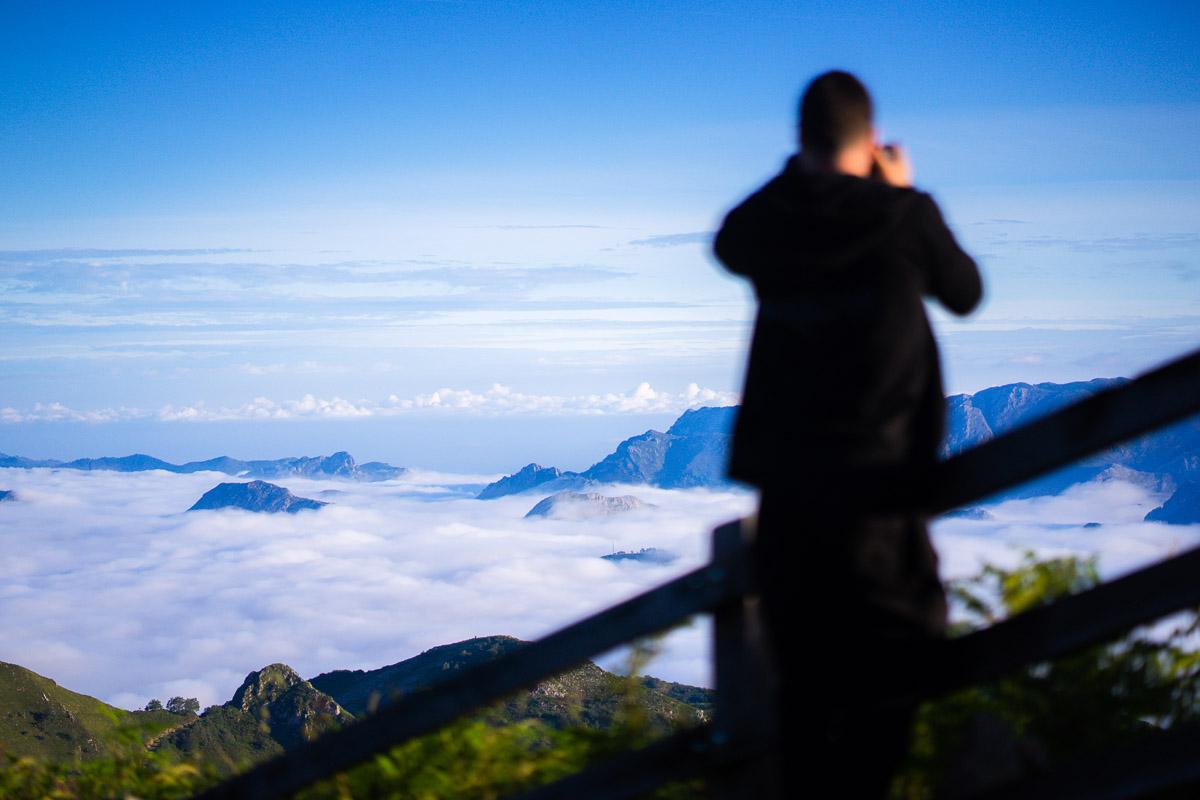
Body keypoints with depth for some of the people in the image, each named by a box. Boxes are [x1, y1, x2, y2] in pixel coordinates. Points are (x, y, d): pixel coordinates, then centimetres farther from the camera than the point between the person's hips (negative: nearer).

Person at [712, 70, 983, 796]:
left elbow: (728, 247, 22)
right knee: (891, 649, 6)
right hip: (879, 475, -3)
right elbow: (965, 293, 6)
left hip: (785, 474, 4)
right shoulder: (905, 216, -11)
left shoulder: (765, 223, -3)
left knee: (802, 662, 14)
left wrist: (799, 177, 17)